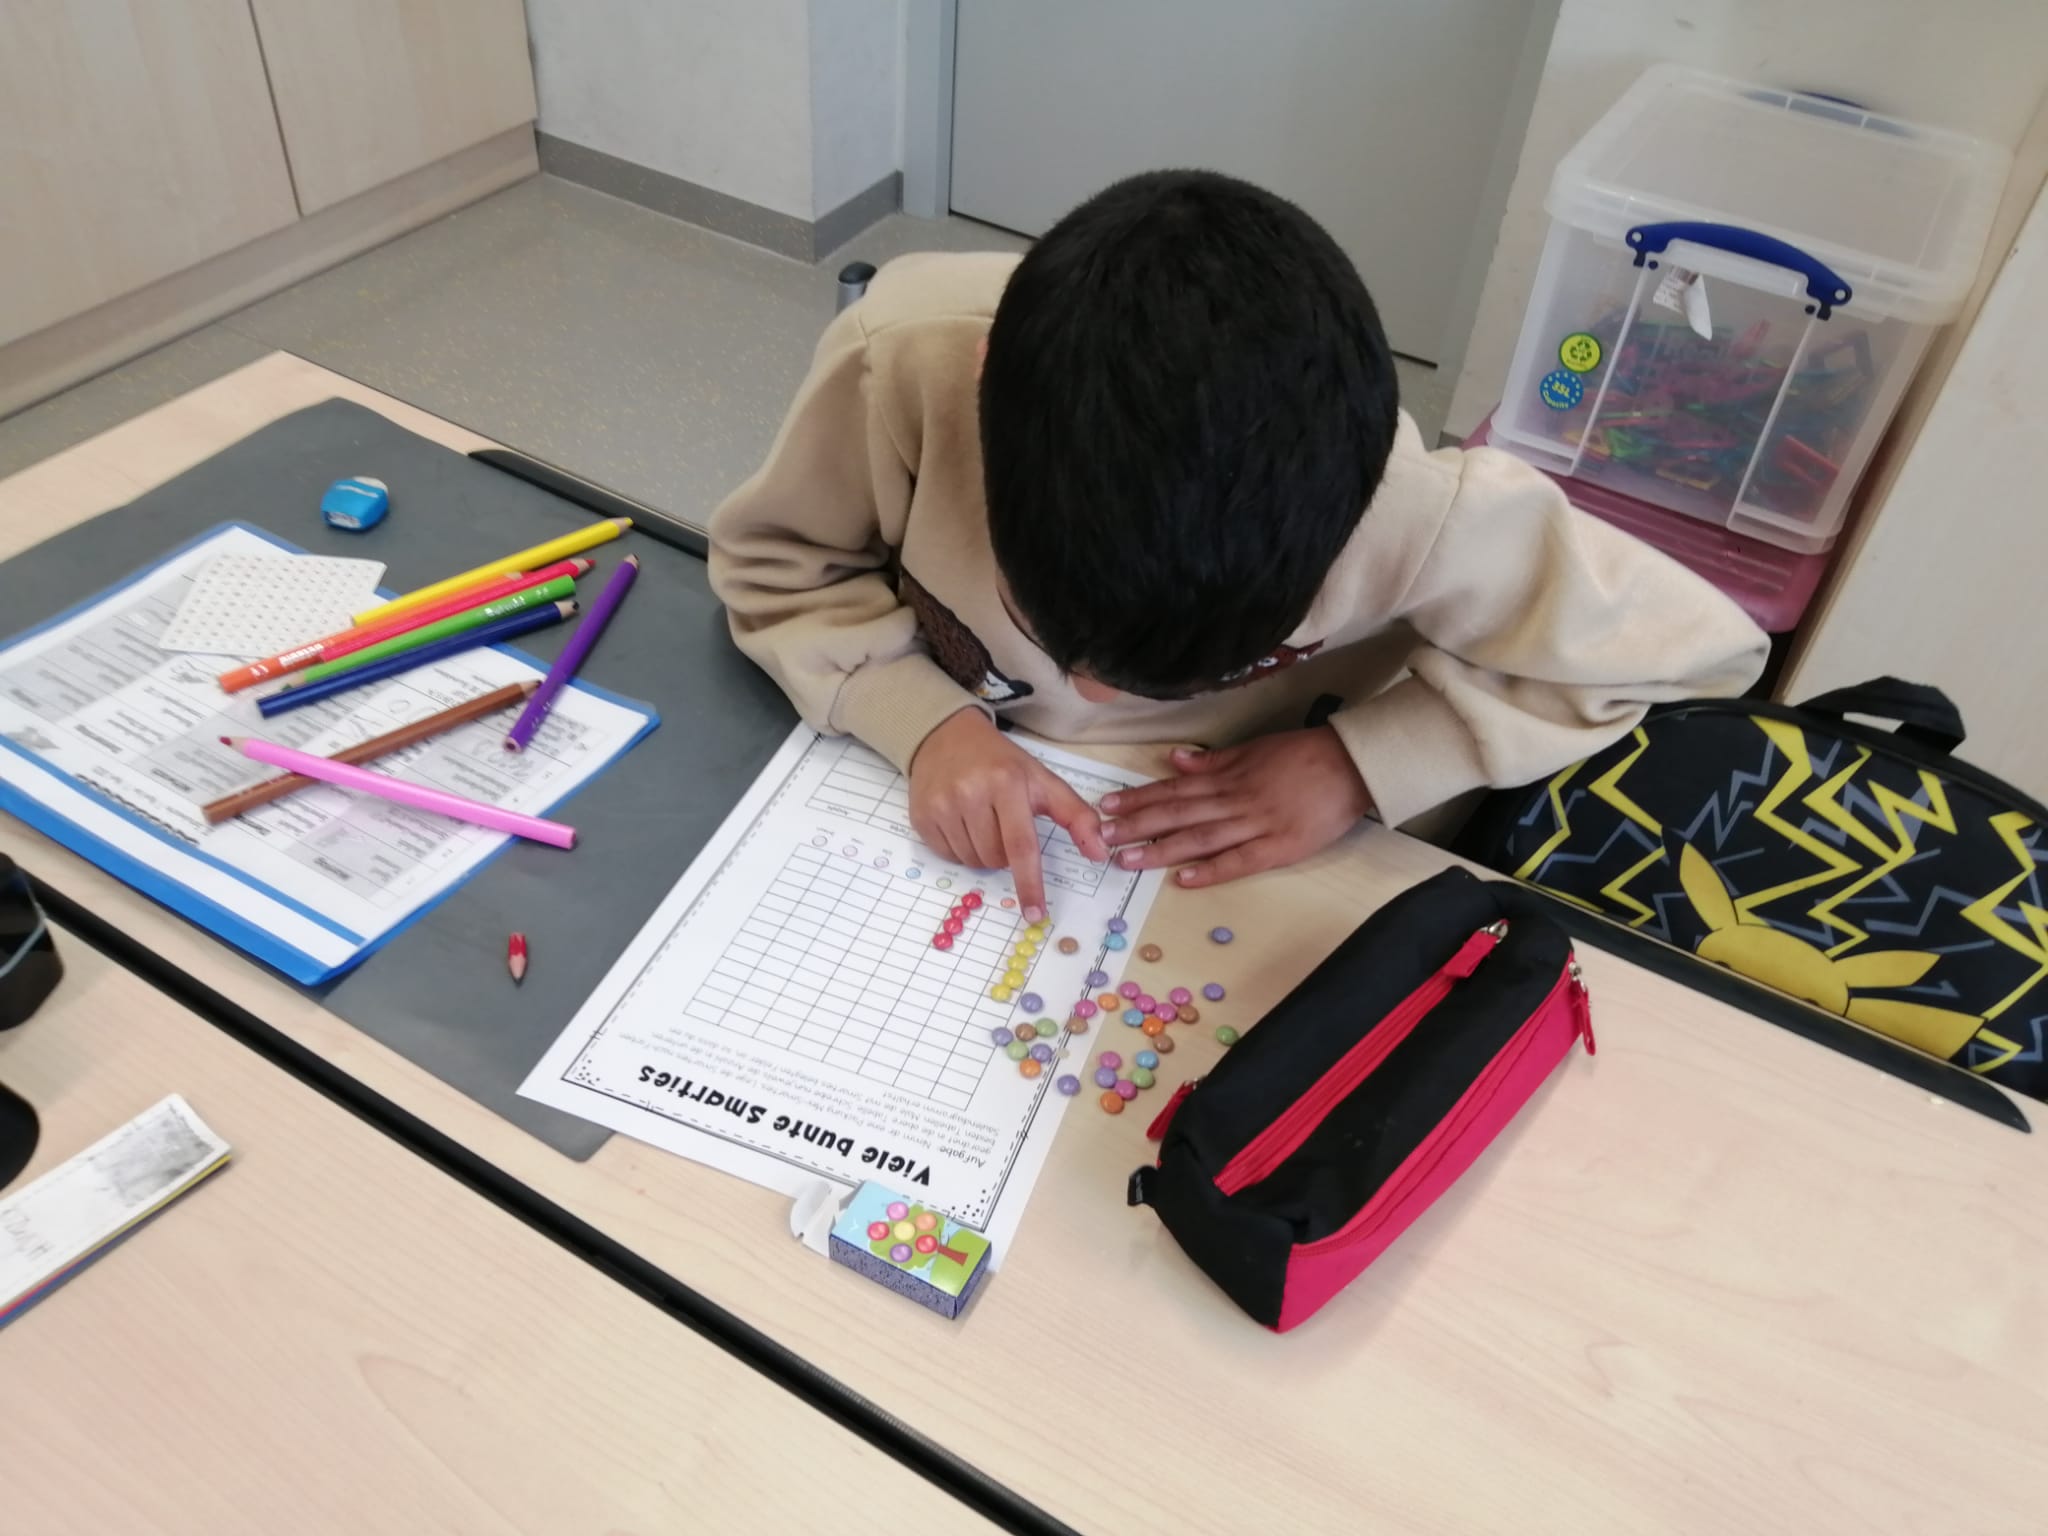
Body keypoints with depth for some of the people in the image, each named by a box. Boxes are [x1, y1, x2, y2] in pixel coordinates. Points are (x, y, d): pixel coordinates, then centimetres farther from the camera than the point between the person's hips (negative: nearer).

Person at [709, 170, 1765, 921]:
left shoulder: (1406, 508, -33)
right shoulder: (904, 366, -32)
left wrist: (1361, 762, -28)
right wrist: (925, 719, -32)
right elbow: (773, 564, -14)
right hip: (950, 817, 1)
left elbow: (1696, 643, -19)